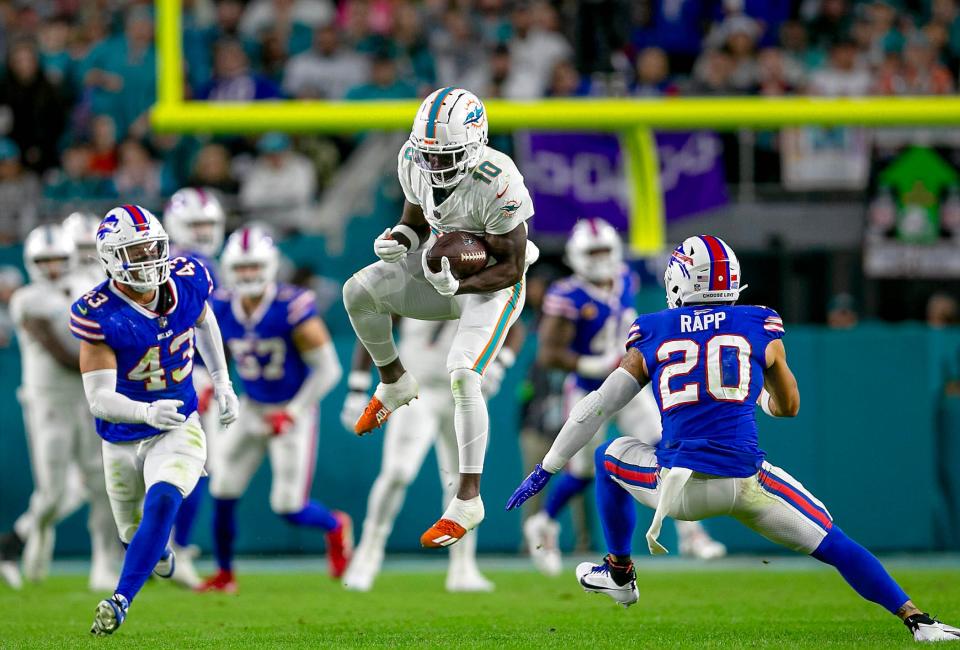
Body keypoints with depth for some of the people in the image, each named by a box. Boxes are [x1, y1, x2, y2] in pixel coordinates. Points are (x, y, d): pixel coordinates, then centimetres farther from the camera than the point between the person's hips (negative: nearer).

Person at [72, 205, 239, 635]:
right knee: (135, 534, 18)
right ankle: (160, 553, 56)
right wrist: (148, 413, -45)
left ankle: (120, 600, -26)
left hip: (178, 429, 1)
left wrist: (221, 381, 15)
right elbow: (99, 399, -28)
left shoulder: (186, 281, -12)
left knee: (162, 501, -29)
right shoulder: (99, 315, -24)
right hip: (123, 439, -1)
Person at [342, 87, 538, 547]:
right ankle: (394, 384, 13)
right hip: (440, 267, 6)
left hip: (490, 286, -6)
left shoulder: (497, 184, -31)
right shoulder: (414, 162, -12)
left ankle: (468, 501, -19)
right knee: (358, 292, -13)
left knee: (462, 377, -24)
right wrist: (399, 239, -17)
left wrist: (458, 285, -36)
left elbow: (511, 267, -22)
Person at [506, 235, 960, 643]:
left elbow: (596, 407, 13)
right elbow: (787, 406, 24)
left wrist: (546, 470, 20)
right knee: (836, 547, 10)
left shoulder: (652, 336, 11)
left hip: (679, 489, 0)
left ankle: (619, 576, 41)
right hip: (747, 483, 0)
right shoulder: (760, 328, 10)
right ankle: (916, 620, -5)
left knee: (611, 458, 31)